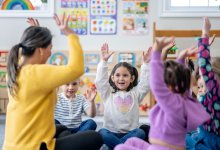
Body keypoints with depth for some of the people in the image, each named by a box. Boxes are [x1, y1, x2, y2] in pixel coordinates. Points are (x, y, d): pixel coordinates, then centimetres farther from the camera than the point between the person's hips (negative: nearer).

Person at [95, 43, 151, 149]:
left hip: (130, 133, 1)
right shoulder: (108, 93, 9)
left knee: (140, 133, -31)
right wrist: (104, 61, -11)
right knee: (102, 133, -33)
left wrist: (146, 63, -7)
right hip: (111, 133, -1)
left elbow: (145, 83, 0)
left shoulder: (135, 93, 12)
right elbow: (100, 80, -3)